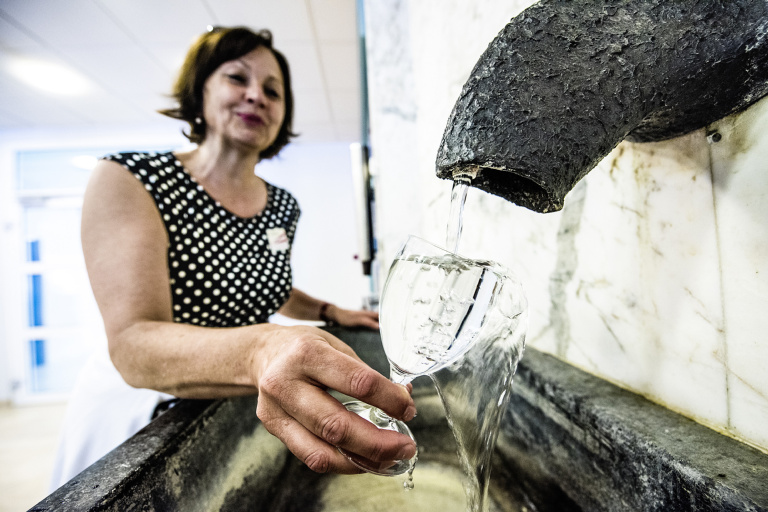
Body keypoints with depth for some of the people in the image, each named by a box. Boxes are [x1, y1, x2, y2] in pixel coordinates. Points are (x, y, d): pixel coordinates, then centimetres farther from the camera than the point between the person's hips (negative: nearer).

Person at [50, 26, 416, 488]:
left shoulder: (284, 207, -3)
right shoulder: (127, 179, -18)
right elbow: (133, 342, -31)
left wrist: (332, 312, 3)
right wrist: (258, 352, -50)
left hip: (237, 413, 5)